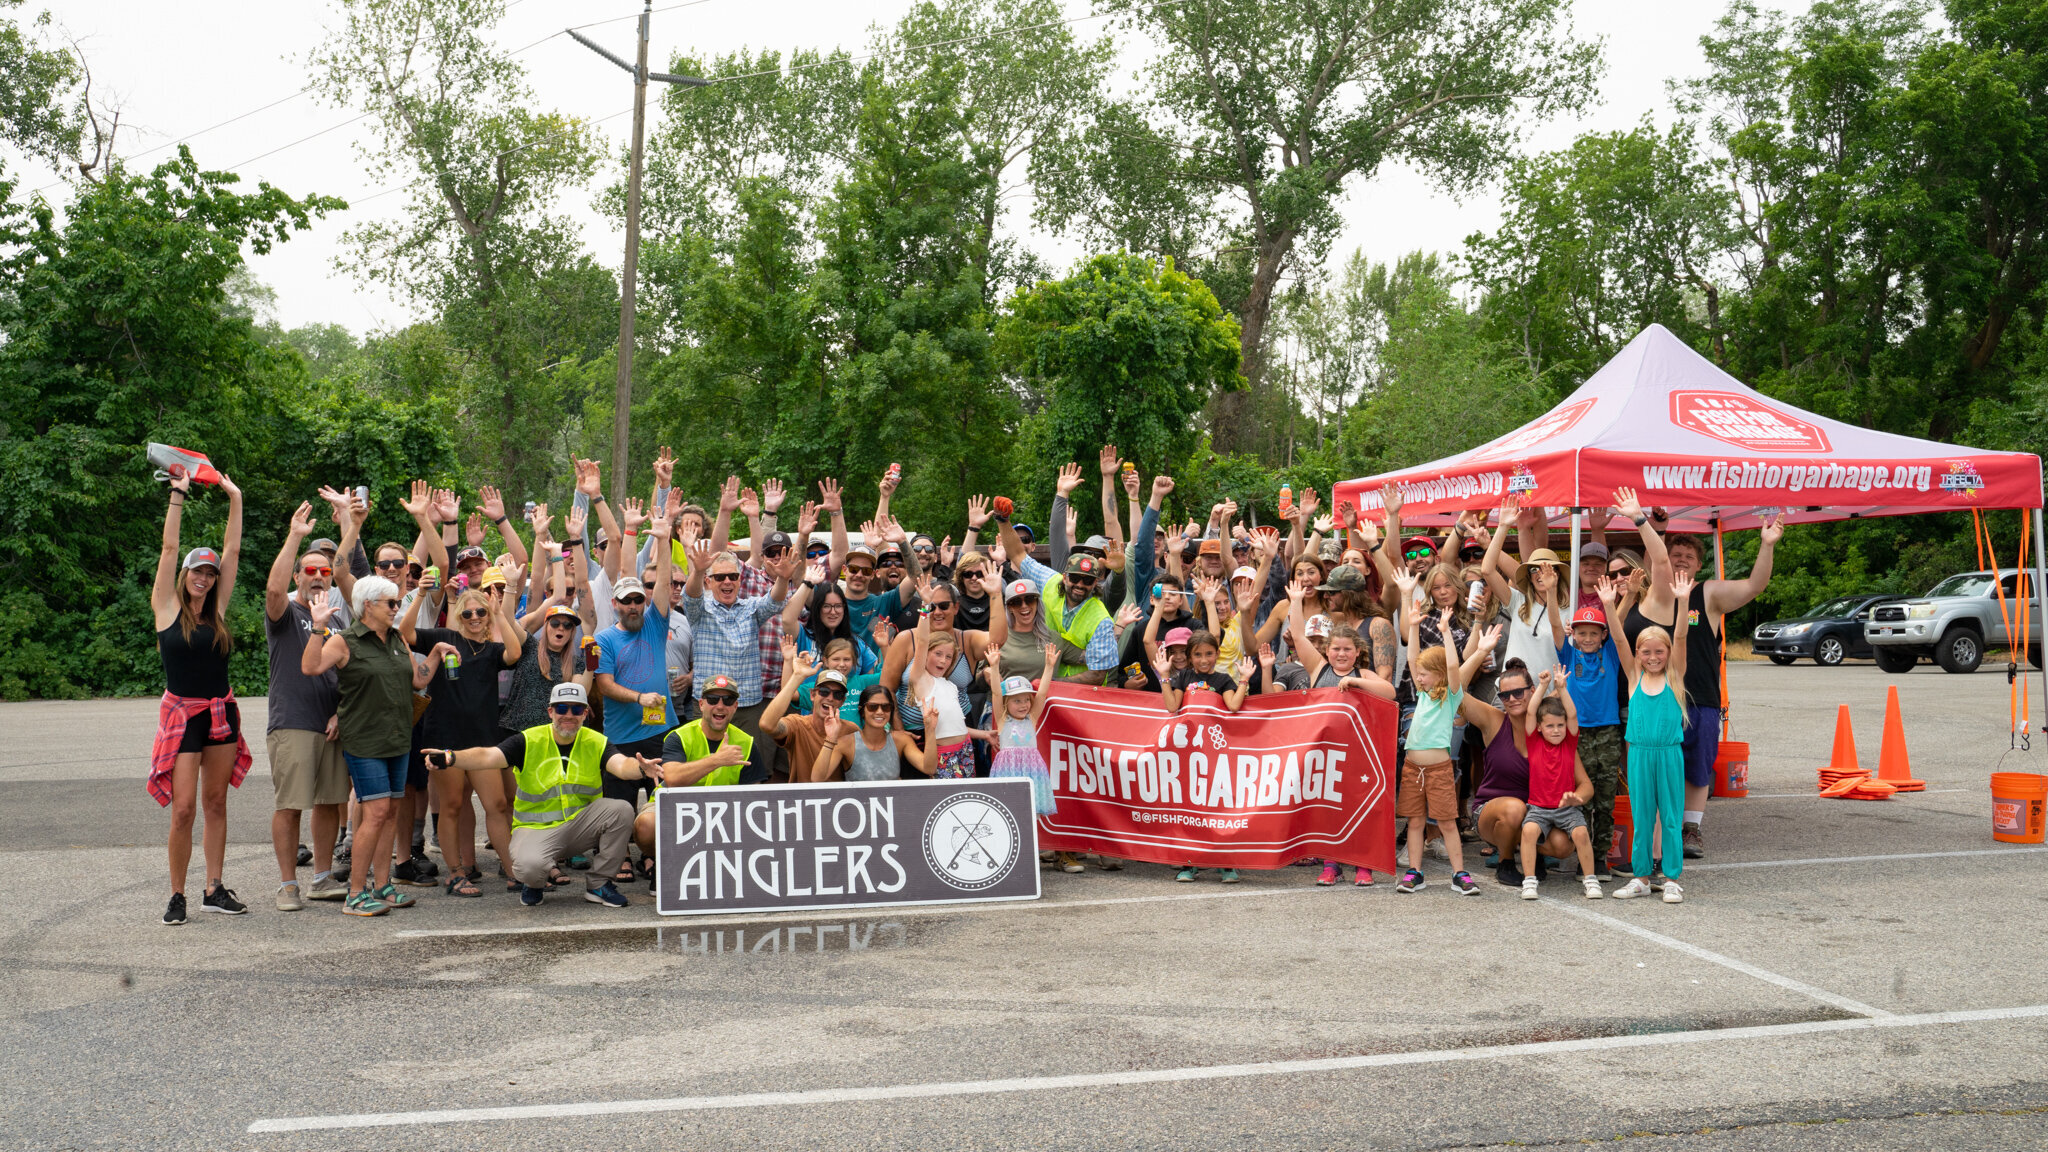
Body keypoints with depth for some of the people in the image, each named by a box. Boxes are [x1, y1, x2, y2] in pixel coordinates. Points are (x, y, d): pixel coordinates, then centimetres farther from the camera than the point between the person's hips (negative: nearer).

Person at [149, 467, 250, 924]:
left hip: (222, 711, 4)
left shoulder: (217, 609, 7)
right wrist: (178, 496, -9)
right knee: (184, 809, -7)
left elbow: (233, 550, 6)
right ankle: (177, 896, 3)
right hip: (181, 713, -4)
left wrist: (235, 499, 5)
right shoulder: (167, 607, -1)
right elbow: (169, 548, -6)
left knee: (216, 803, 8)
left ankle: (214, 889, 14)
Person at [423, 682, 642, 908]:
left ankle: (598, 884, -3)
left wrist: (640, 767, -44)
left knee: (621, 810, -24)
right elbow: (487, 756, -18)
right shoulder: (528, 741, -5)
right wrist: (450, 758, -38)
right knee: (529, 865, -35)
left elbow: (621, 764, -19)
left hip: (580, 826, 3)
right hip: (536, 828, -3)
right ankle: (536, 882, 9)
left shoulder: (597, 743, 0)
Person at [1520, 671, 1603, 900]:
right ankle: (1529, 880, -22)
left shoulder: (1569, 744, 5)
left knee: (1580, 832, -25)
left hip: (1567, 807, 1)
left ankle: (1590, 879, -7)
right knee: (1529, 830, -29)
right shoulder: (1534, 743, 3)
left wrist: (1562, 688, -12)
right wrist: (1543, 686, -11)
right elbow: (1531, 712, -6)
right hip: (1538, 807, -1)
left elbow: (1572, 715, -7)